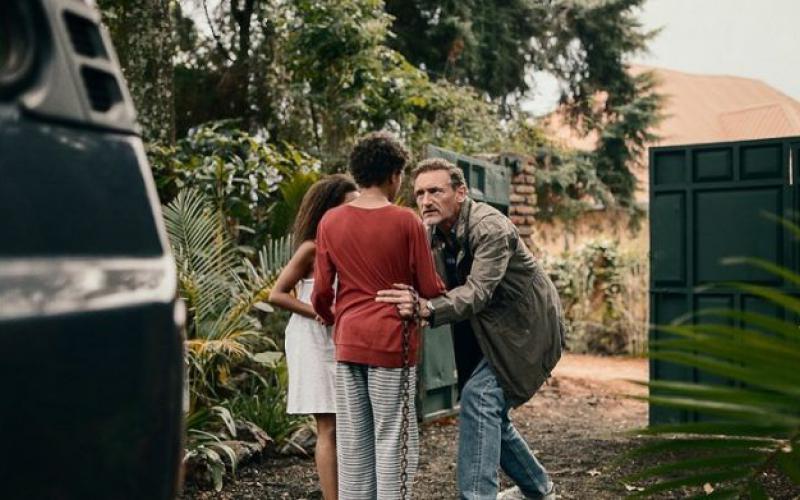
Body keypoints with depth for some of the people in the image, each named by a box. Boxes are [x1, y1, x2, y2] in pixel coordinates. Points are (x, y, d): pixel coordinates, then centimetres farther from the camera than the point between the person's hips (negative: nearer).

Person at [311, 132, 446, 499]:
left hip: (348, 342, 4)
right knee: (393, 440, 3)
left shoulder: (330, 221, 2)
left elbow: (321, 292, 5)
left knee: (352, 441, 10)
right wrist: (448, 292, 19)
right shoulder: (406, 222, -8)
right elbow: (429, 288, -4)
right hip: (392, 341, -4)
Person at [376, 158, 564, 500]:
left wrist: (427, 308, -54)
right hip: (486, 330, 9)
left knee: (479, 397, -23)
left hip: (523, 327, -8)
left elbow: (478, 291, -39)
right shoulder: (432, 234, -3)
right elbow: (429, 286, -3)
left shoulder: (491, 228, -27)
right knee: (489, 413, 15)